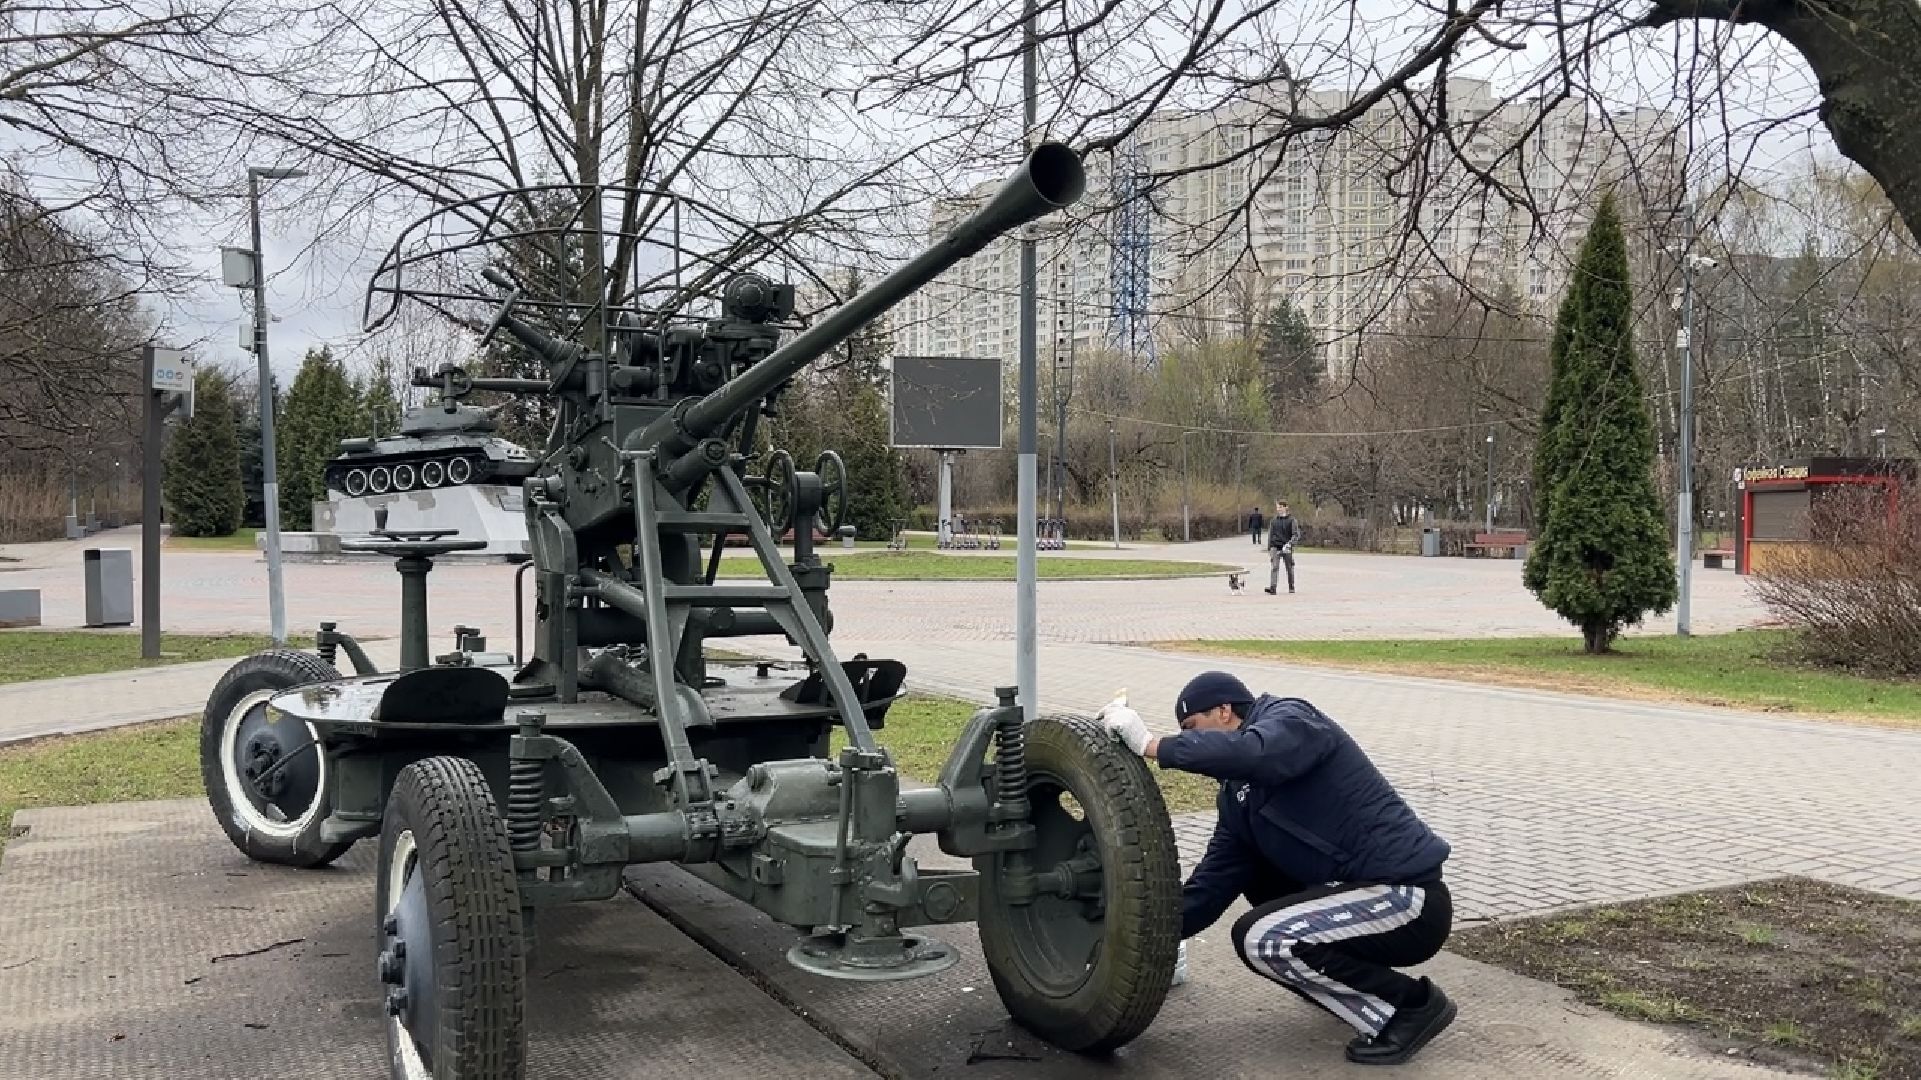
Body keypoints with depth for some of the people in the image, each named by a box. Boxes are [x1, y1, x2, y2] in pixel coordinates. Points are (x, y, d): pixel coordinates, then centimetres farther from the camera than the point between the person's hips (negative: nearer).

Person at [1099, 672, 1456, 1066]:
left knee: (1260, 939, -19)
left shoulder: (1290, 720, -10)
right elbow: (1213, 882, 12)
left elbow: (1252, 753, -34)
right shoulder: (1238, 793, 13)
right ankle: (1353, 983, 15)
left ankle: (1412, 1005, -4)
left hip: (1410, 900, -9)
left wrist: (1151, 745, -28)